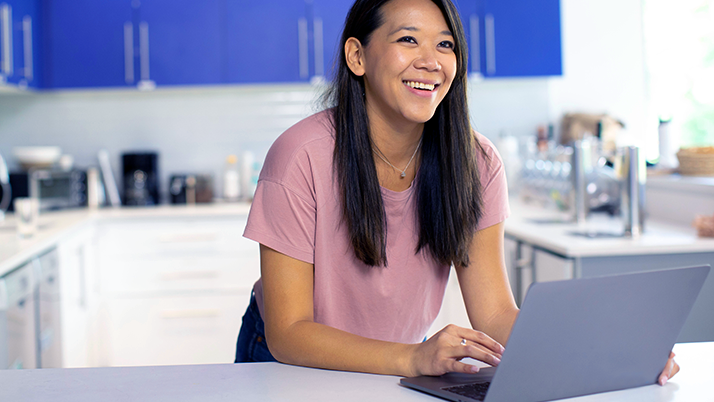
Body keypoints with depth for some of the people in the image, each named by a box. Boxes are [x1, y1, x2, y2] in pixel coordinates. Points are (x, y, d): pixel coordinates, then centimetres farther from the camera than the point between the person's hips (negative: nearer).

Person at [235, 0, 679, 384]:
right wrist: (413, 358, -37)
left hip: (405, 360, 3)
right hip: (291, 368, -3)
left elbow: (496, 315, -11)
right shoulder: (303, 157, -21)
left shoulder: (475, 162, -9)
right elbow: (288, 332, -22)